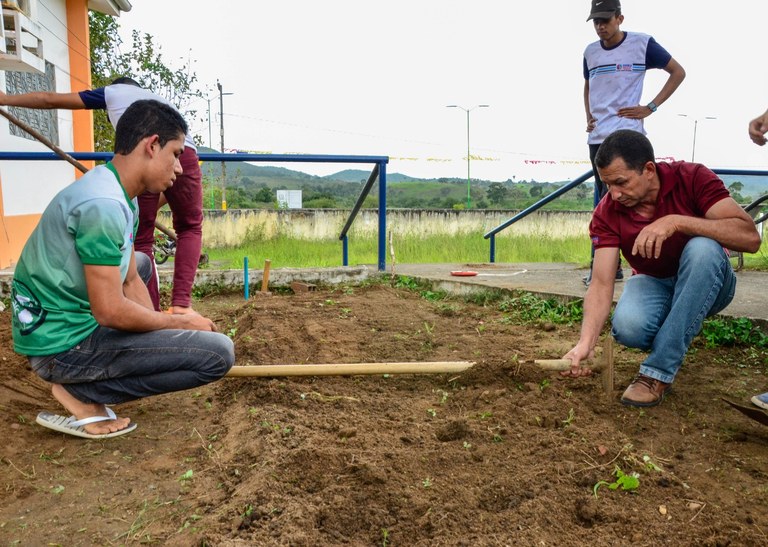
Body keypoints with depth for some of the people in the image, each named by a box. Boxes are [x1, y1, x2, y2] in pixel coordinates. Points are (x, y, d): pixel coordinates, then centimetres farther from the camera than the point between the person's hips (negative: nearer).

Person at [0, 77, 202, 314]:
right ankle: (181, 304, 4)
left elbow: (50, 99, 37)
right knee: (190, 228, 20)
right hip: (184, 153, 3)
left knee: (142, 240, 11)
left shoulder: (112, 92, 34)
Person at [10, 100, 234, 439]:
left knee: (140, 262, 34)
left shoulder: (123, 199, 8)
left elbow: (129, 281, 12)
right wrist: (180, 323, -11)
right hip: (60, 346, -10)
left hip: (52, 326, 10)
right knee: (219, 352, -18)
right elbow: (110, 312, -24)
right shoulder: (102, 204, -23)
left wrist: (167, 327, 6)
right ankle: (81, 394, -6)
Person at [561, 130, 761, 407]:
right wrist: (585, 342, -38)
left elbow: (750, 237, -30)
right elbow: (601, 283, -24)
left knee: (702, 247, -35)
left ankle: (659, 371, -28)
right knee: (627, 326, -33)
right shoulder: (607, 213, -17)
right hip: (653, 283, 1)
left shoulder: (692, 177, -20)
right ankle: (673, 329, 7)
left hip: (706, 284, 0)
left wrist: (677, 221, -41)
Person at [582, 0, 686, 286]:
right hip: (596, 136, 6)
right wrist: (588, 115, 12)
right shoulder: (590, 52, 12)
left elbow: (678, 72, 5)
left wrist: (650, 107, -4)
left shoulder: (642, 44, -1)